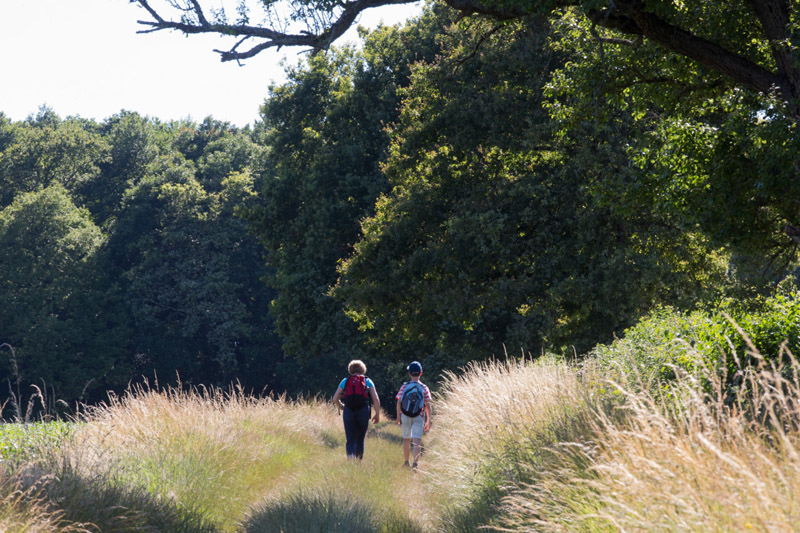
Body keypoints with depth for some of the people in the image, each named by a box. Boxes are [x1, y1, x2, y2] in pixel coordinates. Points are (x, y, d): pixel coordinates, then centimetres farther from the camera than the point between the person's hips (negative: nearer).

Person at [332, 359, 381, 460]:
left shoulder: (345, 381, 14)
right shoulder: (367, 381, 12)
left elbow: (335, 399, 10)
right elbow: (376, 399, 2)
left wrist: (341, 407, 29)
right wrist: (377, 414, 11)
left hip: (348, 411, 0)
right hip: (363, 412, 0)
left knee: (350, 440, 0)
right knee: (360, 439, 14)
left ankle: (350, 456, -26)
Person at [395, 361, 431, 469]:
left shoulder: (404, 386, -1)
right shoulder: (424, 388, -2)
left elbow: (399, 402, -4)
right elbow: (427, 405, -4)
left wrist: (398, 417, 6)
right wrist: (428, 421, 2)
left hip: (405, 416, 2)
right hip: (419, 417, -2)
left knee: (406, 439, 18)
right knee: (417, 441, -8)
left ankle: (406, 462, 30)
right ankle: (415, 463, -23)